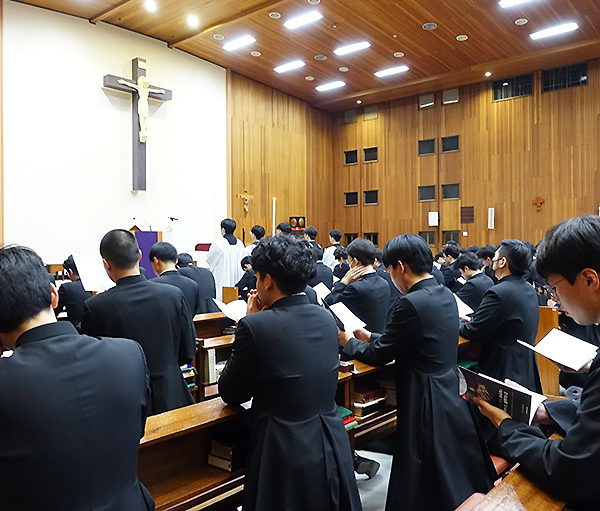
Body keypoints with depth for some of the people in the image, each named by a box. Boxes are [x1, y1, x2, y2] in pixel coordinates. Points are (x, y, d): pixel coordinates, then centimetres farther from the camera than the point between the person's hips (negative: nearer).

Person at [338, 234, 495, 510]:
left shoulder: (411, 303, -24)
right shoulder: (445, 294, 3)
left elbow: (380, 355, -14)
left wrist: (348, 343, 3)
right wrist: (372, 337, 16)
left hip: (427, 403, -9)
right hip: (452, 393, 9)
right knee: (458, 481, 24)